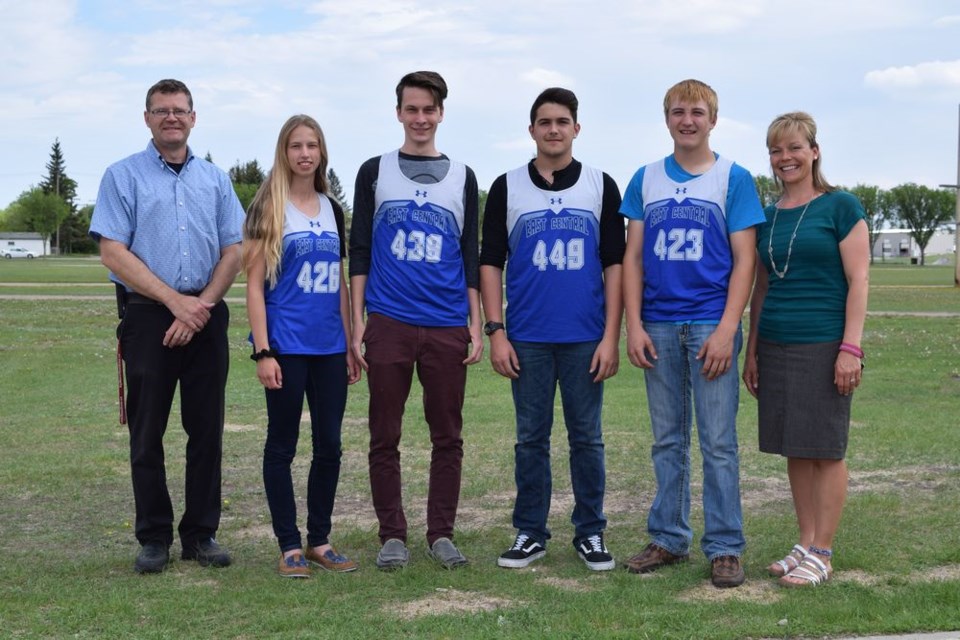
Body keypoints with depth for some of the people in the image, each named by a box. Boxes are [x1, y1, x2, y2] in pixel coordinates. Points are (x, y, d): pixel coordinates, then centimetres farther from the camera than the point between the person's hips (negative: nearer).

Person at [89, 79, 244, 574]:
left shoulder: (215, 180, 13)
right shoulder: (123, 176, 3)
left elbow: (234, 250, 8)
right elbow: (113, 253, -6)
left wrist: (203, 303, -7)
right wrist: (176, 301, -11)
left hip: (206, 316, 3)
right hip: (147, 315, -2)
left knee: (206, 430, 5)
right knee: (147, 432, 2)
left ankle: (201, 534, 14)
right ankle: (154, 538, 11)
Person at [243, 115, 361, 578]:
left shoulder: (332, 209, 13)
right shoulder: (268, 207, -2)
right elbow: (254, 284, -6)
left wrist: (352, 344, 12)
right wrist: (262, 351, -13)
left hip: (330, 348, 5)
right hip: (287, 347, -5)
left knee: (329, 445, 8)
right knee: (282, 446, 3)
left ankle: (319, 541, 20)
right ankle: (290, 546, 12)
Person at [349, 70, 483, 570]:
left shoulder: (462, 177, 12)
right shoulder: (375, 172, 8)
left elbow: (471, 256, 11)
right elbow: (360, 252, 6)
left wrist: (476, 326, 5)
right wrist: (357, 322, -1)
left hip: (447, 327, 1)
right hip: (388, 323, -1)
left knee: (447, 436, 5)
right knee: (384, 437, 3)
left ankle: (441, 534, 16)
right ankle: (392, 535, 13)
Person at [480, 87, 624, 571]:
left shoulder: (601, 186, 5)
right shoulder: (507, 188, 5)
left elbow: (614, 264, 3)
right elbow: (490, 263, 5)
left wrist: (611, 337, -5)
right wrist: (495, 332, -4)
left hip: (586, 339, 0)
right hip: (527, 339, 0)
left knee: (587, 438, 6)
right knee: (531, 439, 7)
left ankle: (590, 534, 17)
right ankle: (530, 532, 18)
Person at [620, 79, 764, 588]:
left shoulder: (733, 178, 2)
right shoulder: (646, 179, 9)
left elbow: (744, 260, -2)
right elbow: (633, 256, 8)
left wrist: (727, 329, -12)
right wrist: (634, 325, -2)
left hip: (710, 325, -3)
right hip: (658, 328, 3)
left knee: (718, 443, 0)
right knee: (668, 441, 11)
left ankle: (724, 547, 9)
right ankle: (669, 538, 21)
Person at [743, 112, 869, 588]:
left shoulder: (840, 207, -3)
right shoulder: (768, 217, 12)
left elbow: (858, 281, -7)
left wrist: (851, 347, -13)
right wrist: (752, 351, 15)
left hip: (824, 347, -5)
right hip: (776, 347, 5)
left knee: (825, 450, 0)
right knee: (795, 450, 9)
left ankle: (822, 553, 8)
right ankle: (805, 544, 19)